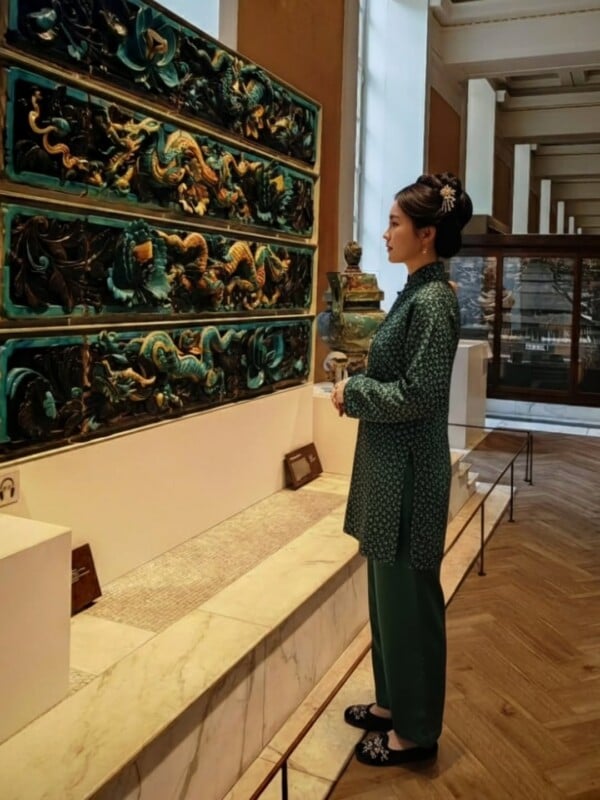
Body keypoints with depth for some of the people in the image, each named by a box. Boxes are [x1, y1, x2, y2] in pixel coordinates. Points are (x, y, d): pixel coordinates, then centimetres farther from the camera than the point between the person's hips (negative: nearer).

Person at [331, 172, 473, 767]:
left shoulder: (433, 301, -18)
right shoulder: (415, 292, 11)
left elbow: (418, 396, -21)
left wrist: (352, 392, -11)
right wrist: (357, 386, 4)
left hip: (409, 470, -10)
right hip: (388, 464, 10)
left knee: (408, 596, 4)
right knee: (387, 590, 19)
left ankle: (416, 730, 22)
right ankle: (394, 701, 37)